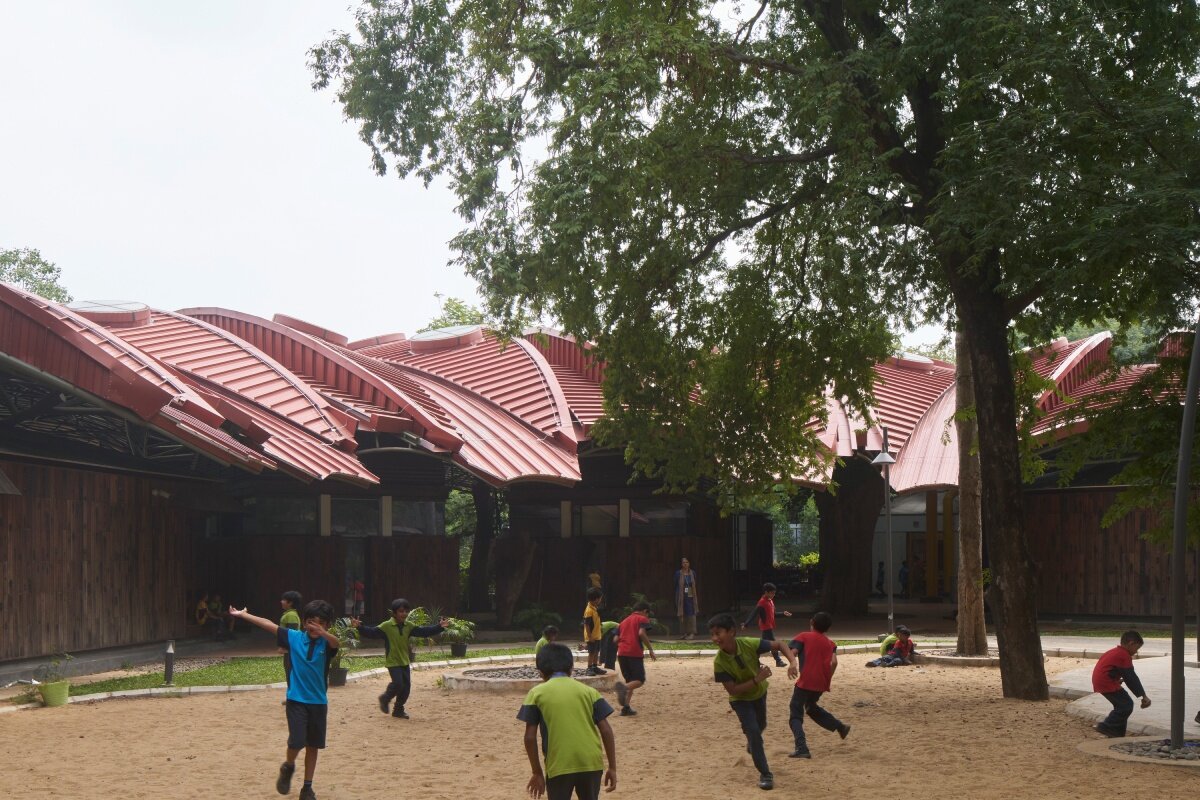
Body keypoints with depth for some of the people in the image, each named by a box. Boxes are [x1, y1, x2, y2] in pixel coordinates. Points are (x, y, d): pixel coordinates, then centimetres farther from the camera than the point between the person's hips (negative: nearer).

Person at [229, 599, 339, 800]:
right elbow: (269, 625, -1)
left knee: (313, 746, 8)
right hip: (297, 700, -1)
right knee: (296, 742, -11)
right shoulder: (295, 638, -3)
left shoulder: (326, 644, -7)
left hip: (318, 702, 1)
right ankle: (287, 768, 21)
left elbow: (335, 642, -30)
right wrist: (243, 615, -2)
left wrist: (322, 632, -53)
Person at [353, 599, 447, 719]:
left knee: (406, 686, 5)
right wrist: (360, 627, -34)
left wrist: (439, 627, -1)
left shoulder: (409, 626, 4)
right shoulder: (386, 626, -12)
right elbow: (372, 632, -19)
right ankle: (385, 699, 14)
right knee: (398, 683, -16)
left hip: (405, 661, 6)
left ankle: (398, 710, 21)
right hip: (392, 662, -6)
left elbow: (423, 631, 5)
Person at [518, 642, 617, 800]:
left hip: (559, 766, -3)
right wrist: (612, 768, 8)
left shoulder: (537, 693, 3)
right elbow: (606, 731, 3)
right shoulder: (588, 691, 8)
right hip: (591, 763, 3)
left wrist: (537, 772, 7)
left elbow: (530, 737, -1)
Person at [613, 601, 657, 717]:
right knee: (640, 680, -1)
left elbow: (616, 639, 17)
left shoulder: (624, 621, 24)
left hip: (621, 653, 6)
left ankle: (626, 707, 4)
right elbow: (641, 633, -14)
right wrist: (651, 649, -10)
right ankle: (624, 687, -31)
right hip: (635, 653, -6)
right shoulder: (643, 619, 5)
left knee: (630, 681, 16)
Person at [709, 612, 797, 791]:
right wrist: (757, 679, -39)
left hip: (759, 692, 3)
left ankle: (752, 743, 62)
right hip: (740, 699, -3)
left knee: (760, 726, 26)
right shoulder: (719, 662, -33)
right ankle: (765, 774, -1)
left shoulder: (750, 644, -32)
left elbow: (778, 645, -20)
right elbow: (732, 690, -30)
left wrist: (792, 663, -37)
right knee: (752, 731, -17)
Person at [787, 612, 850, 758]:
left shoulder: (803, 636, 2)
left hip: (805, 682, -6)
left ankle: (801, 749, -17)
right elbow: (834, 662, -2)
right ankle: (840, 727, 31)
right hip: (821, 684, 6)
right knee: (811, 707, 33)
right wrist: (827, 679, 7)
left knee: (795, 716, -1)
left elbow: (792, 652, -14)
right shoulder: (830, 643, 13)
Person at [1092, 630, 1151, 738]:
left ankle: (1117, 735, 20)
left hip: (1099, 680, 10)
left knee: (1122, 705, 17)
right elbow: (1132, 678, -11)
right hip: (1106, 683, -10)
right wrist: (1143, 696, -7)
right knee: (1127, 705, -8)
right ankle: (1105, 727, -5)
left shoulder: (1115, 652, 20)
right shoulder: (1125, 655, -10)